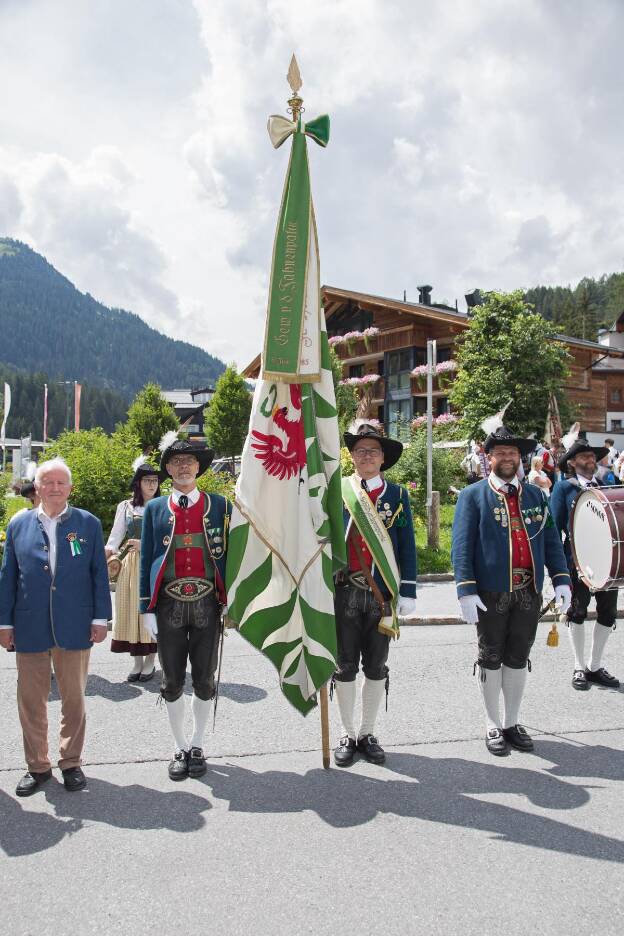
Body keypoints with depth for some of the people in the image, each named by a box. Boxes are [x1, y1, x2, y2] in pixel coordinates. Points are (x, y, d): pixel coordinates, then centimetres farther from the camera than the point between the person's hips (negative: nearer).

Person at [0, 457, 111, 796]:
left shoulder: (88, 523, 2)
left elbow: (99, 573, 2)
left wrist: (100, 618, -2)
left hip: (75, 628, -1)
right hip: (29, 628, 1)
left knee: (74, 699, 10)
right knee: (31, 701, 10)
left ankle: (71, 762, 26)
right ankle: (37, 765, 26)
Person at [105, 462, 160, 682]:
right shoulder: (125, 507, 9)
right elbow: (116, 536, 3)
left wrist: (145, 544, -15)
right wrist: (107, 552, -16)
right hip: (131, 565, 2)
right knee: (132, 611, 3)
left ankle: (150, 661, 11)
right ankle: (137, 662, 13)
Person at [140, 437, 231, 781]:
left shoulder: (219, 505, 3)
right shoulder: (155, 508, 5)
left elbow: (228, 553, 4)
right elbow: (146, 560, 6)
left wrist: (231, 603, 0)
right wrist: (147, 608, 1)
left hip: (207, 604, 0)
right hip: (169, 605, 1)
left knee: (204, 680, 9)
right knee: (172, 681, 8)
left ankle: (197, 746, 26)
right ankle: (179, 748, 25)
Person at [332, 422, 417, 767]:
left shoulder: (398, 495, 5)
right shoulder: (337, 492, 3)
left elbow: (407, 547, 4)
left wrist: (407, 593, -1)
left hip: (383, 594, 1)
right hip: (345, 593, -1)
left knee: (376, 667, 10)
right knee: (345, 666, 8)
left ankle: (367, 734, 25)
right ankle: (348, 735, 23)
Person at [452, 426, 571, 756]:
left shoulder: (535, 496, 11)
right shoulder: (472, 496, -2)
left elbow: (551, 540, 10)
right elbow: (461, 546, -9)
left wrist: (561, 579, -2)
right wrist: (466, 591, -17)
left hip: (529, 592, 4)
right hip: (491, 593, -4)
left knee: (518, 658, 13)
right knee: (491, 659, 8)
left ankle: (512, 723, 27)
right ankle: (493, 726, 21)